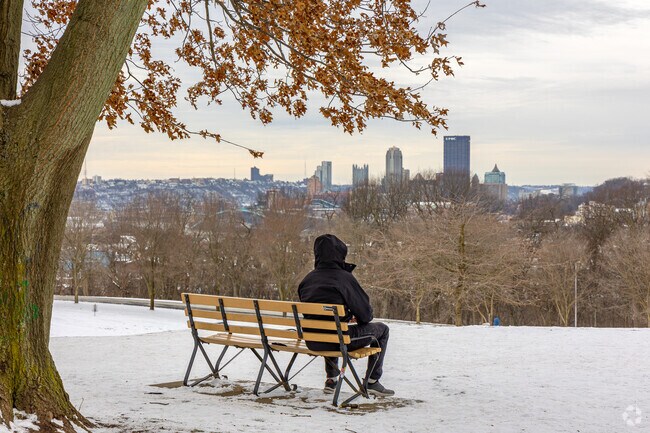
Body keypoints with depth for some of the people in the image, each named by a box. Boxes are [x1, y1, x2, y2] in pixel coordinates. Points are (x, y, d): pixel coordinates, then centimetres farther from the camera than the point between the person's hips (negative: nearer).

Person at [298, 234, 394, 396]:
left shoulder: (307, 279, 6)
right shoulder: (344, 277, -11)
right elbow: (366, 313, -6)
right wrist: (358, 319, 19)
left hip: (312, 342, 6)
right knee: (382, 329, 15)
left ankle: (331, 379, 38)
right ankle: (372, 382, 15)